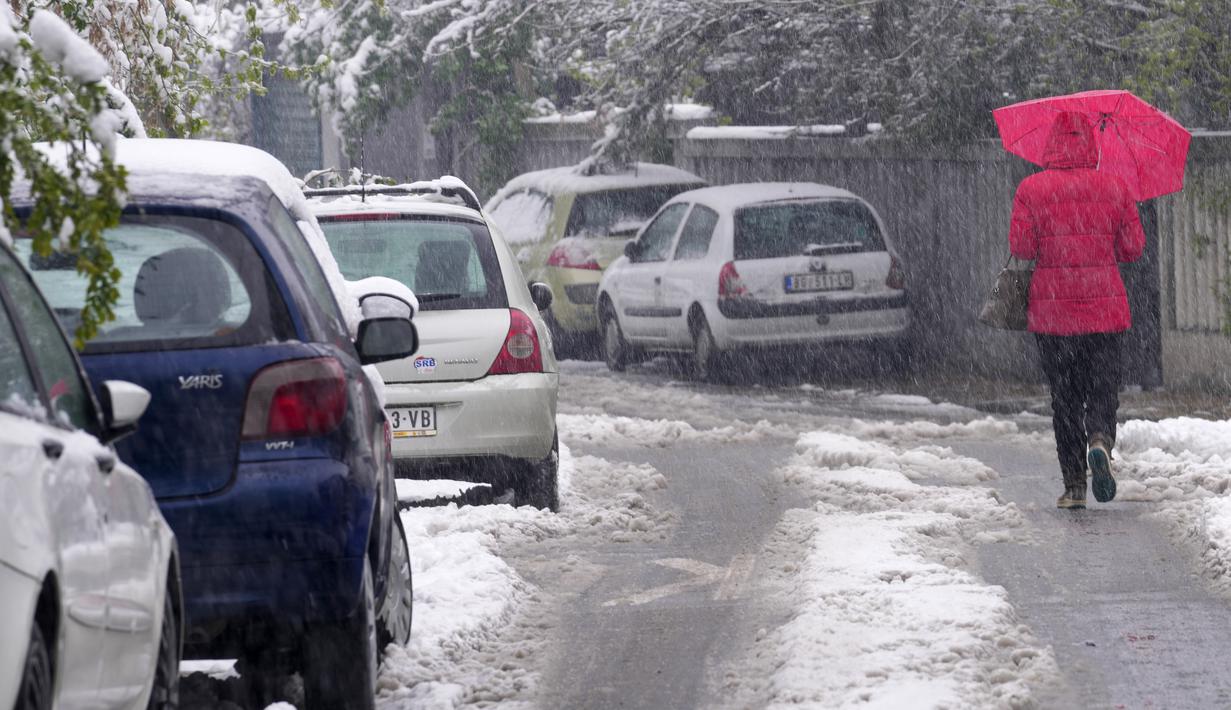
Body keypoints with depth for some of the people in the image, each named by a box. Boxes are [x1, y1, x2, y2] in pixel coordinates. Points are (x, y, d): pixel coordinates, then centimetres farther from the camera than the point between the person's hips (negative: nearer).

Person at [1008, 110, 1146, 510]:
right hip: (1104, 311, 0)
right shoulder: (1113, 188, 0)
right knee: (1103, 391, 6)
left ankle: (1074, 486, 6)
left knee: (1064, 400, 8)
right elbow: (1133, 249, 2)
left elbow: (1021, 248, -8)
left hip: (1051, 311, 0)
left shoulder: (1031, 190, -3)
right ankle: (1100, 442, -25)